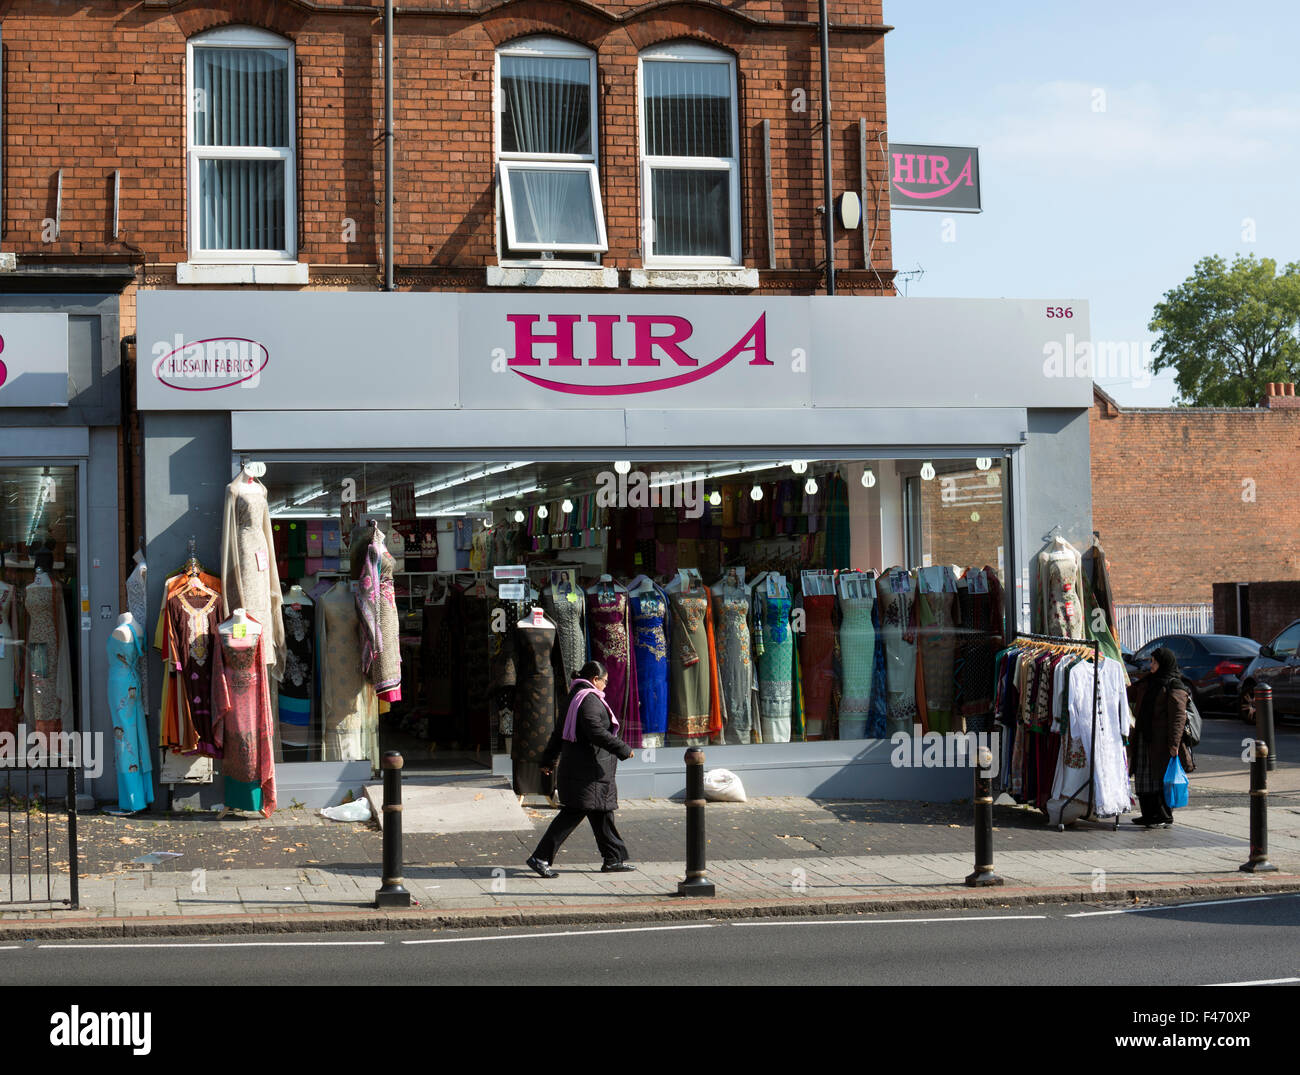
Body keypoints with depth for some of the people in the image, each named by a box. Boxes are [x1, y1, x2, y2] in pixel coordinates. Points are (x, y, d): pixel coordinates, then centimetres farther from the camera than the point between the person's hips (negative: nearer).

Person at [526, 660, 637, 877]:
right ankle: (541, 858, -9)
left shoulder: (576, 697, 16)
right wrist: (623, 749, -17)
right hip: (587, 770, -11)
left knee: (602, 812, 13)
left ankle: (614, 859, 19)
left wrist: (548, 760, 26)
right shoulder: (589, 700, -15)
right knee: (573, 813, -9)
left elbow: (559, 732, 21)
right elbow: (597, 733, -24)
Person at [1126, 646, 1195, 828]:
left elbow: (1179, 717, -17)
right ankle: (1149, 814, 22)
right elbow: (1130, 693, 29)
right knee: (1143, 778, 12)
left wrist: (1174, 743, -22)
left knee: (1161, 778, -4)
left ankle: (1165, 817, 4)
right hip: (1143, 738, 9)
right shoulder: (1148, 682, 15)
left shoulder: (1175, 688, -12)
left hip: (1161, 741, -9)